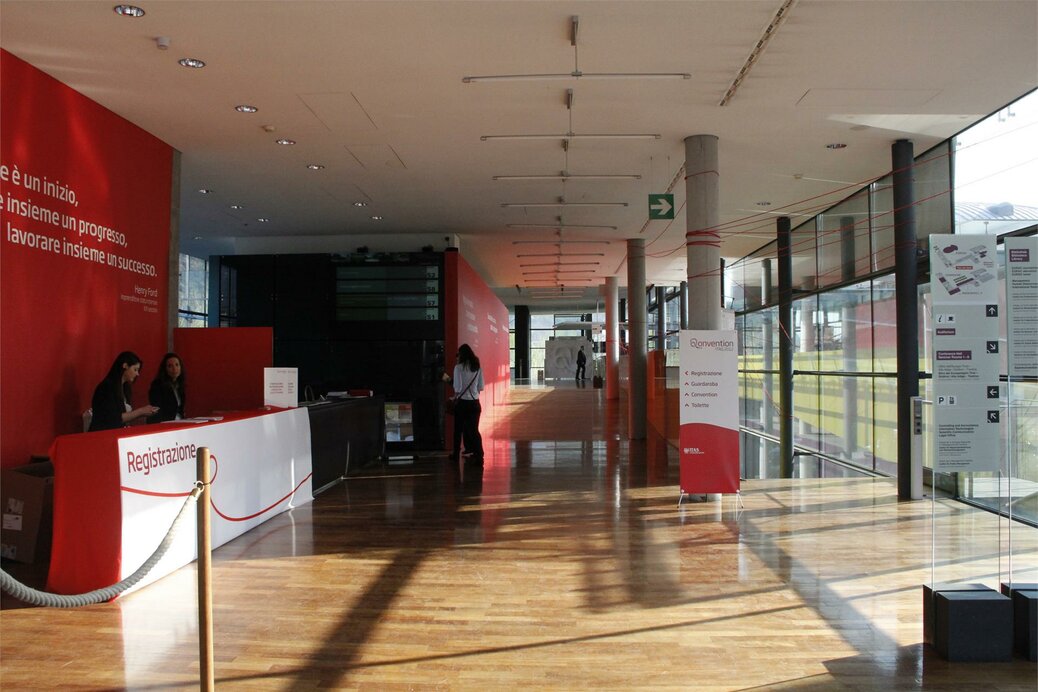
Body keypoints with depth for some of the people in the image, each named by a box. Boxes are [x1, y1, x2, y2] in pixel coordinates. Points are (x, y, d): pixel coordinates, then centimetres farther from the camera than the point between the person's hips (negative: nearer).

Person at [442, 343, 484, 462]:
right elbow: (481, 387, 6)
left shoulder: (459, 367, -9)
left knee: (458, 429, 12)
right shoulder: (477, 367, 3)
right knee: (474, 429, 5)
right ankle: (478, 455, -4)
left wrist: (455, 397, 5)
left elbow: (458, 387, -12)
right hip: (474, 402, 3)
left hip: (462, 402, -3)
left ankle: (456, 454, 23)